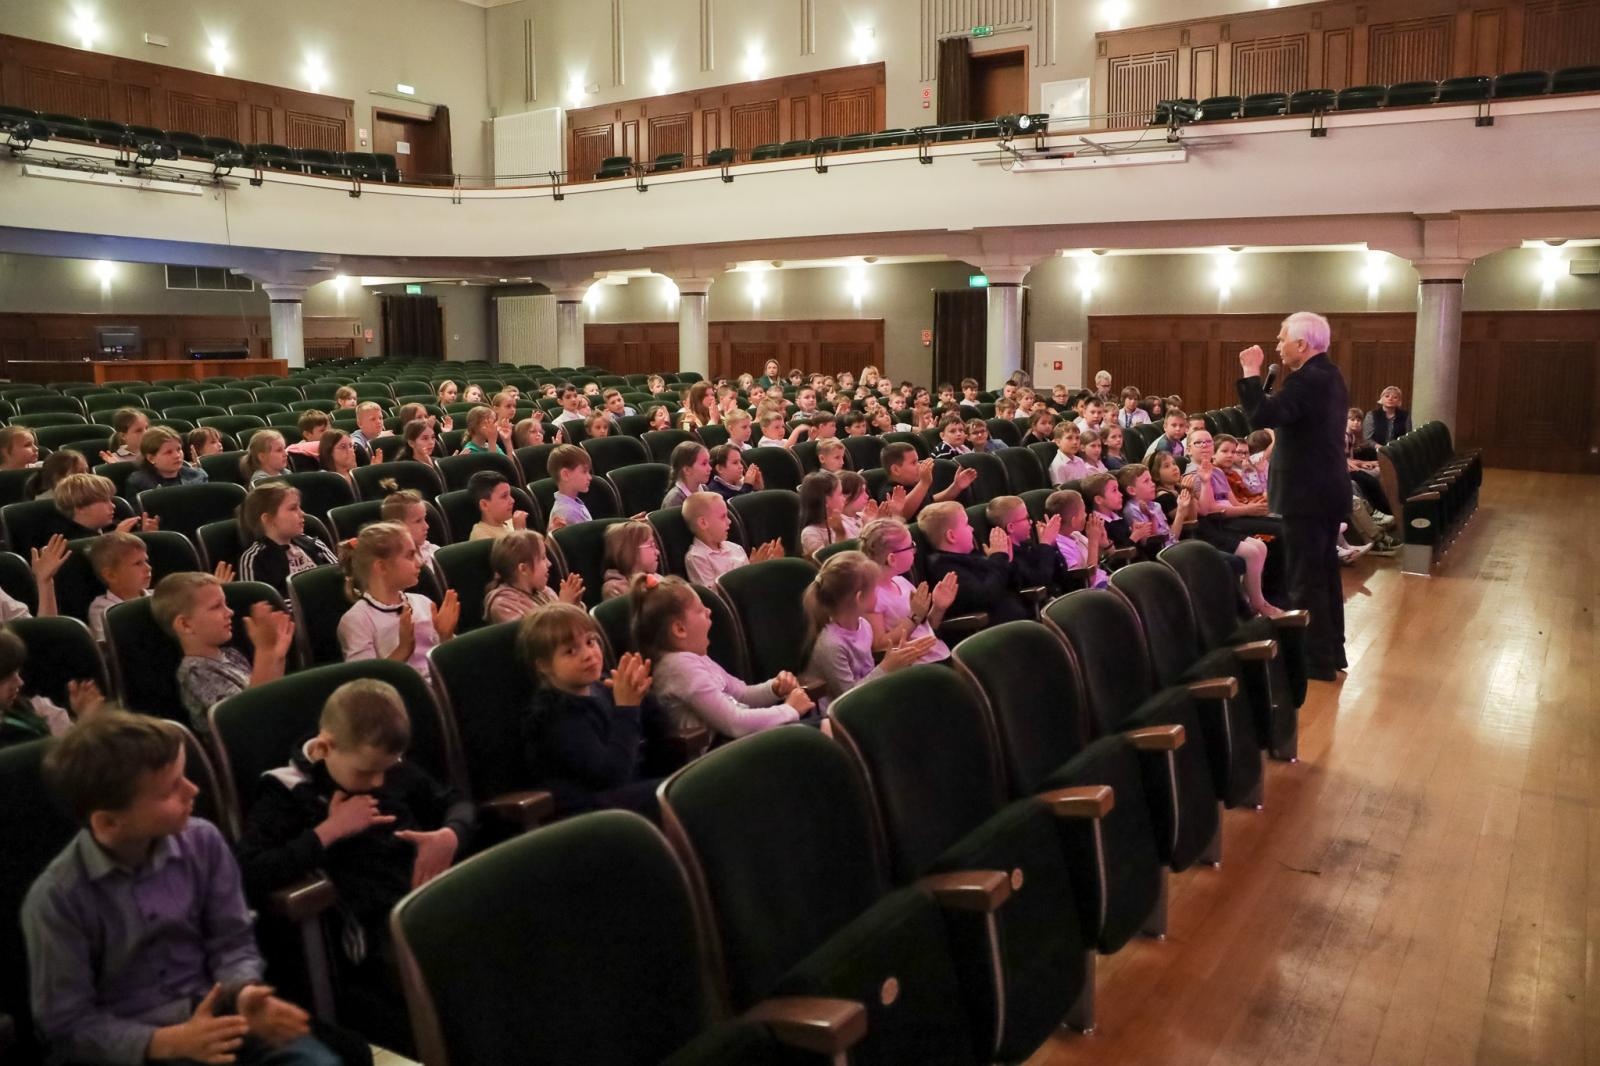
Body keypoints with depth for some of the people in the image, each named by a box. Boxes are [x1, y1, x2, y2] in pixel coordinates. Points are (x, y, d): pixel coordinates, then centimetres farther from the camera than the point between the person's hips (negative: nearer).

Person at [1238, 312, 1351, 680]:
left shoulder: (1306, 379, -19)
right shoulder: (1329, 376, 14)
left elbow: (1262, 415, -31)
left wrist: (1251, 372, -21)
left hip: (1306, 494, -10)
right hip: (1328, 490, 10)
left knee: (1305, 579, -3)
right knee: (1324, 573, 17)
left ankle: (1316, 661, 2)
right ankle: (1332, 652, 26)